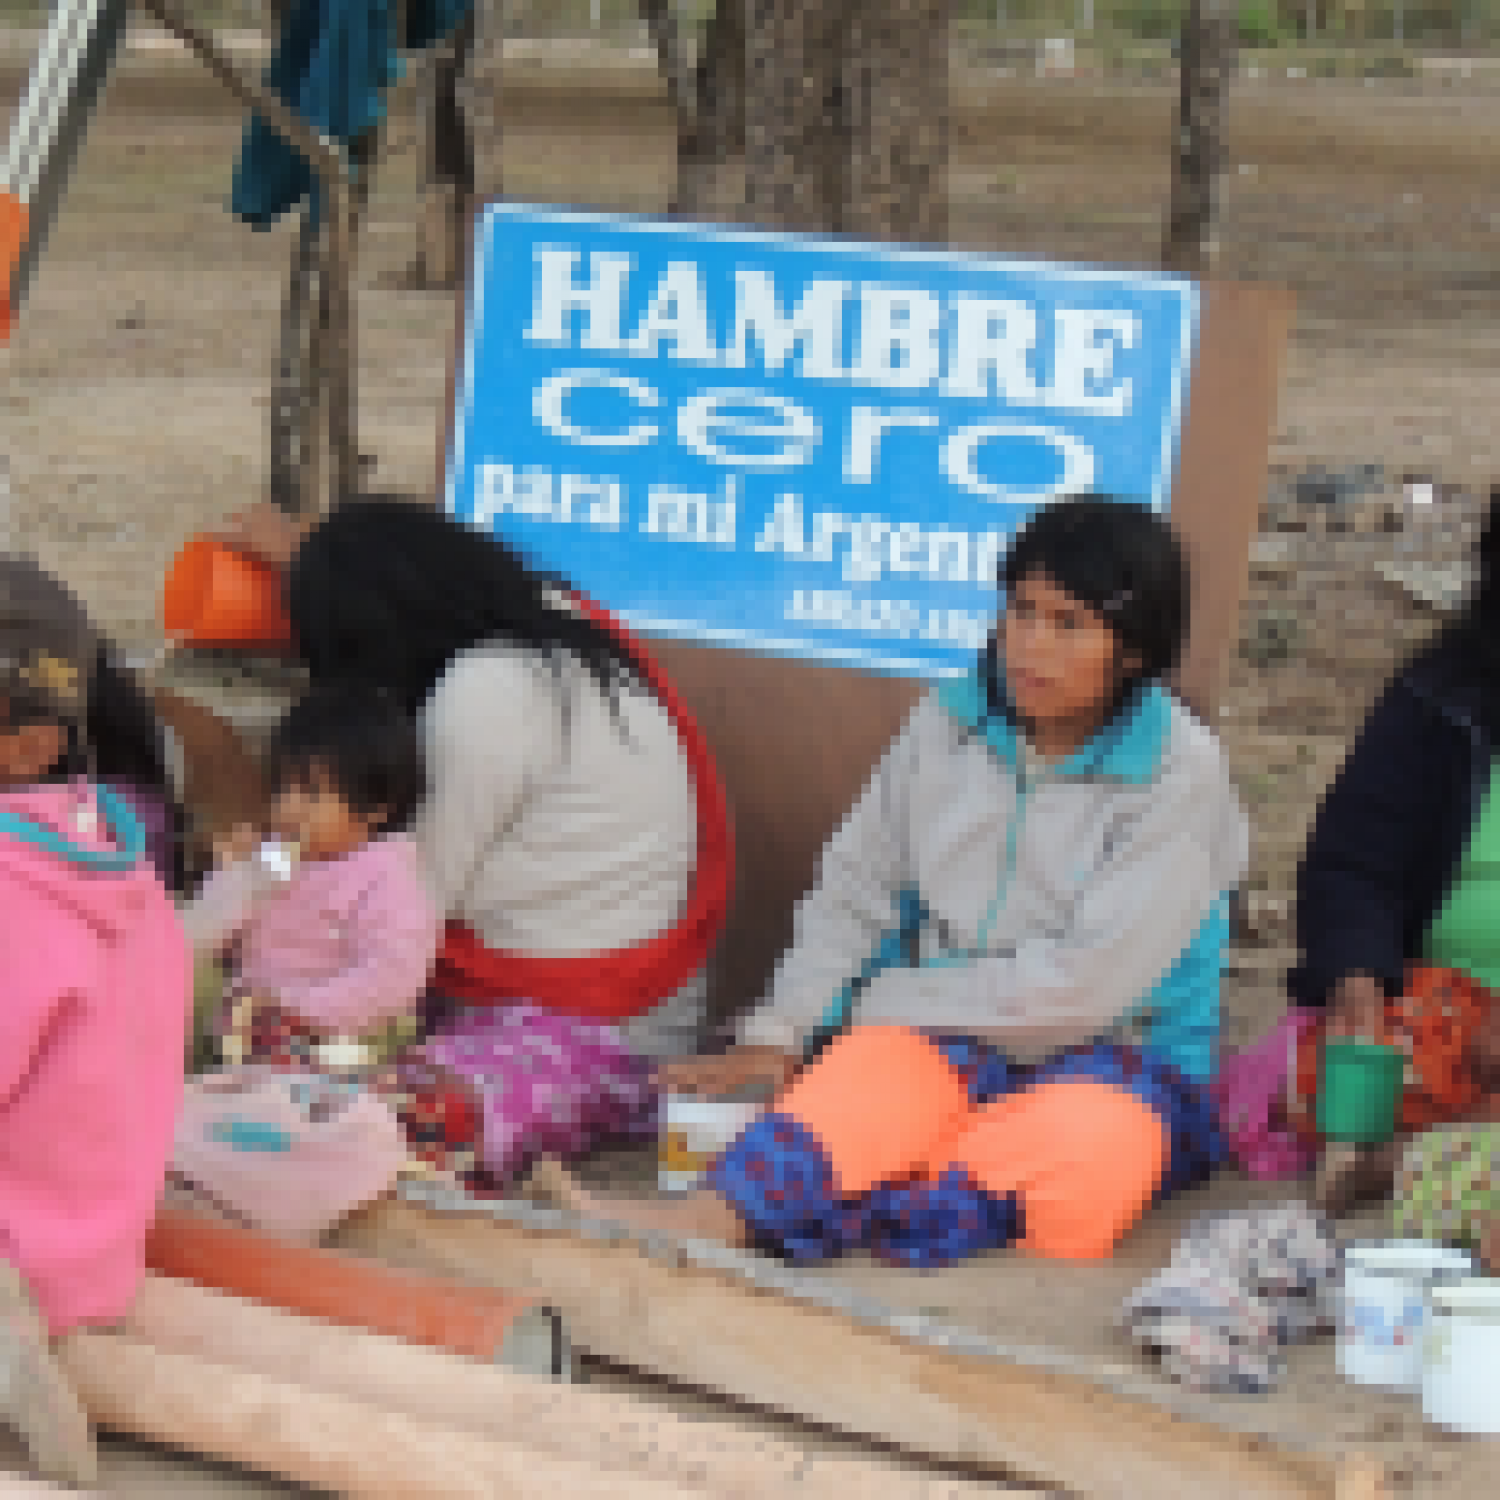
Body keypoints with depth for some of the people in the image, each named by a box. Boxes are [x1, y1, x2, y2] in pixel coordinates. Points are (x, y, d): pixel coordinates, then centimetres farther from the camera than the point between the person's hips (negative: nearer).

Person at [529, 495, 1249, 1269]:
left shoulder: (1183, 776, -9)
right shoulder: (950, 723, 6)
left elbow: (1083, 984, -15)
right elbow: (854, 895, 11)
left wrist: (895, 997, -11)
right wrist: (774, 1035, -3)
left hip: (1111, 1058, -3)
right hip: (942, 1034, 3)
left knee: (1095, 1146, -38)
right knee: (872, 1074, -32)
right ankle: (706, 1221, -60)